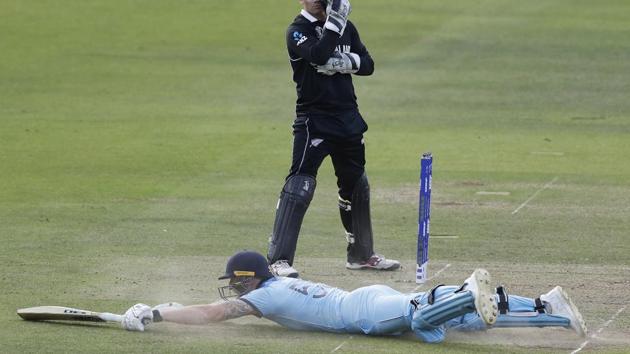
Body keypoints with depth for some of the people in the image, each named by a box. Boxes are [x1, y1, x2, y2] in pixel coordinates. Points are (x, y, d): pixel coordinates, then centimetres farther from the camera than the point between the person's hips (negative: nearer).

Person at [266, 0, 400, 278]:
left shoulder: (345, 28, 11)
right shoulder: (297, 31, -7)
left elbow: (368, 65, 8)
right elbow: (318, 55, -26)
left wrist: (346, 62, -12)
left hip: (348, 119, 7)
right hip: (313, 118, -6)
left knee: (356, 186, 16)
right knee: (300, 184, -16)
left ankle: (362, 254, 31)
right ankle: (279, 259, -18)